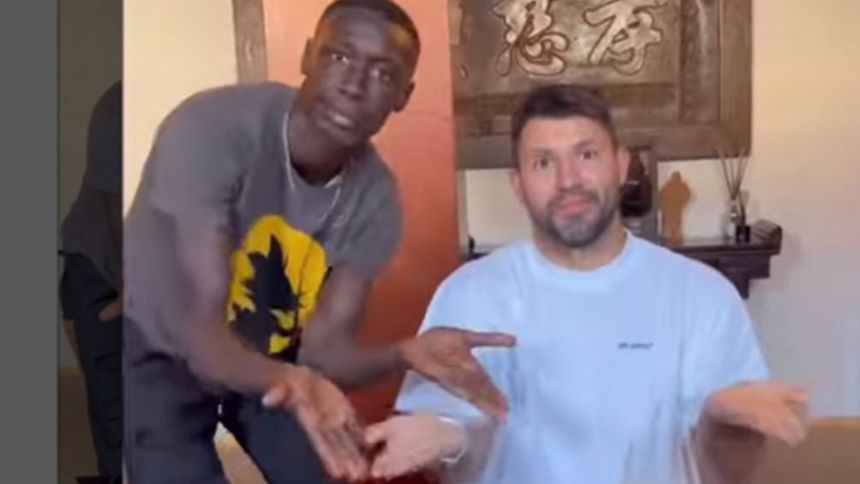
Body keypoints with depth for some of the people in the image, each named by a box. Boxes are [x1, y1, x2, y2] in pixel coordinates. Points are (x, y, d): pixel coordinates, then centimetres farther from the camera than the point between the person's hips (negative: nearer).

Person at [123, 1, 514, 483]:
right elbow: (201, 328, -36)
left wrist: (404, 353, -40)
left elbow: (322, 346, -19)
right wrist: (287, 379, -55)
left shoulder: (376, 199, -19)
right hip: (160, 351, -4)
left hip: (271, 356, 4)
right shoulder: (212, 128, -32)